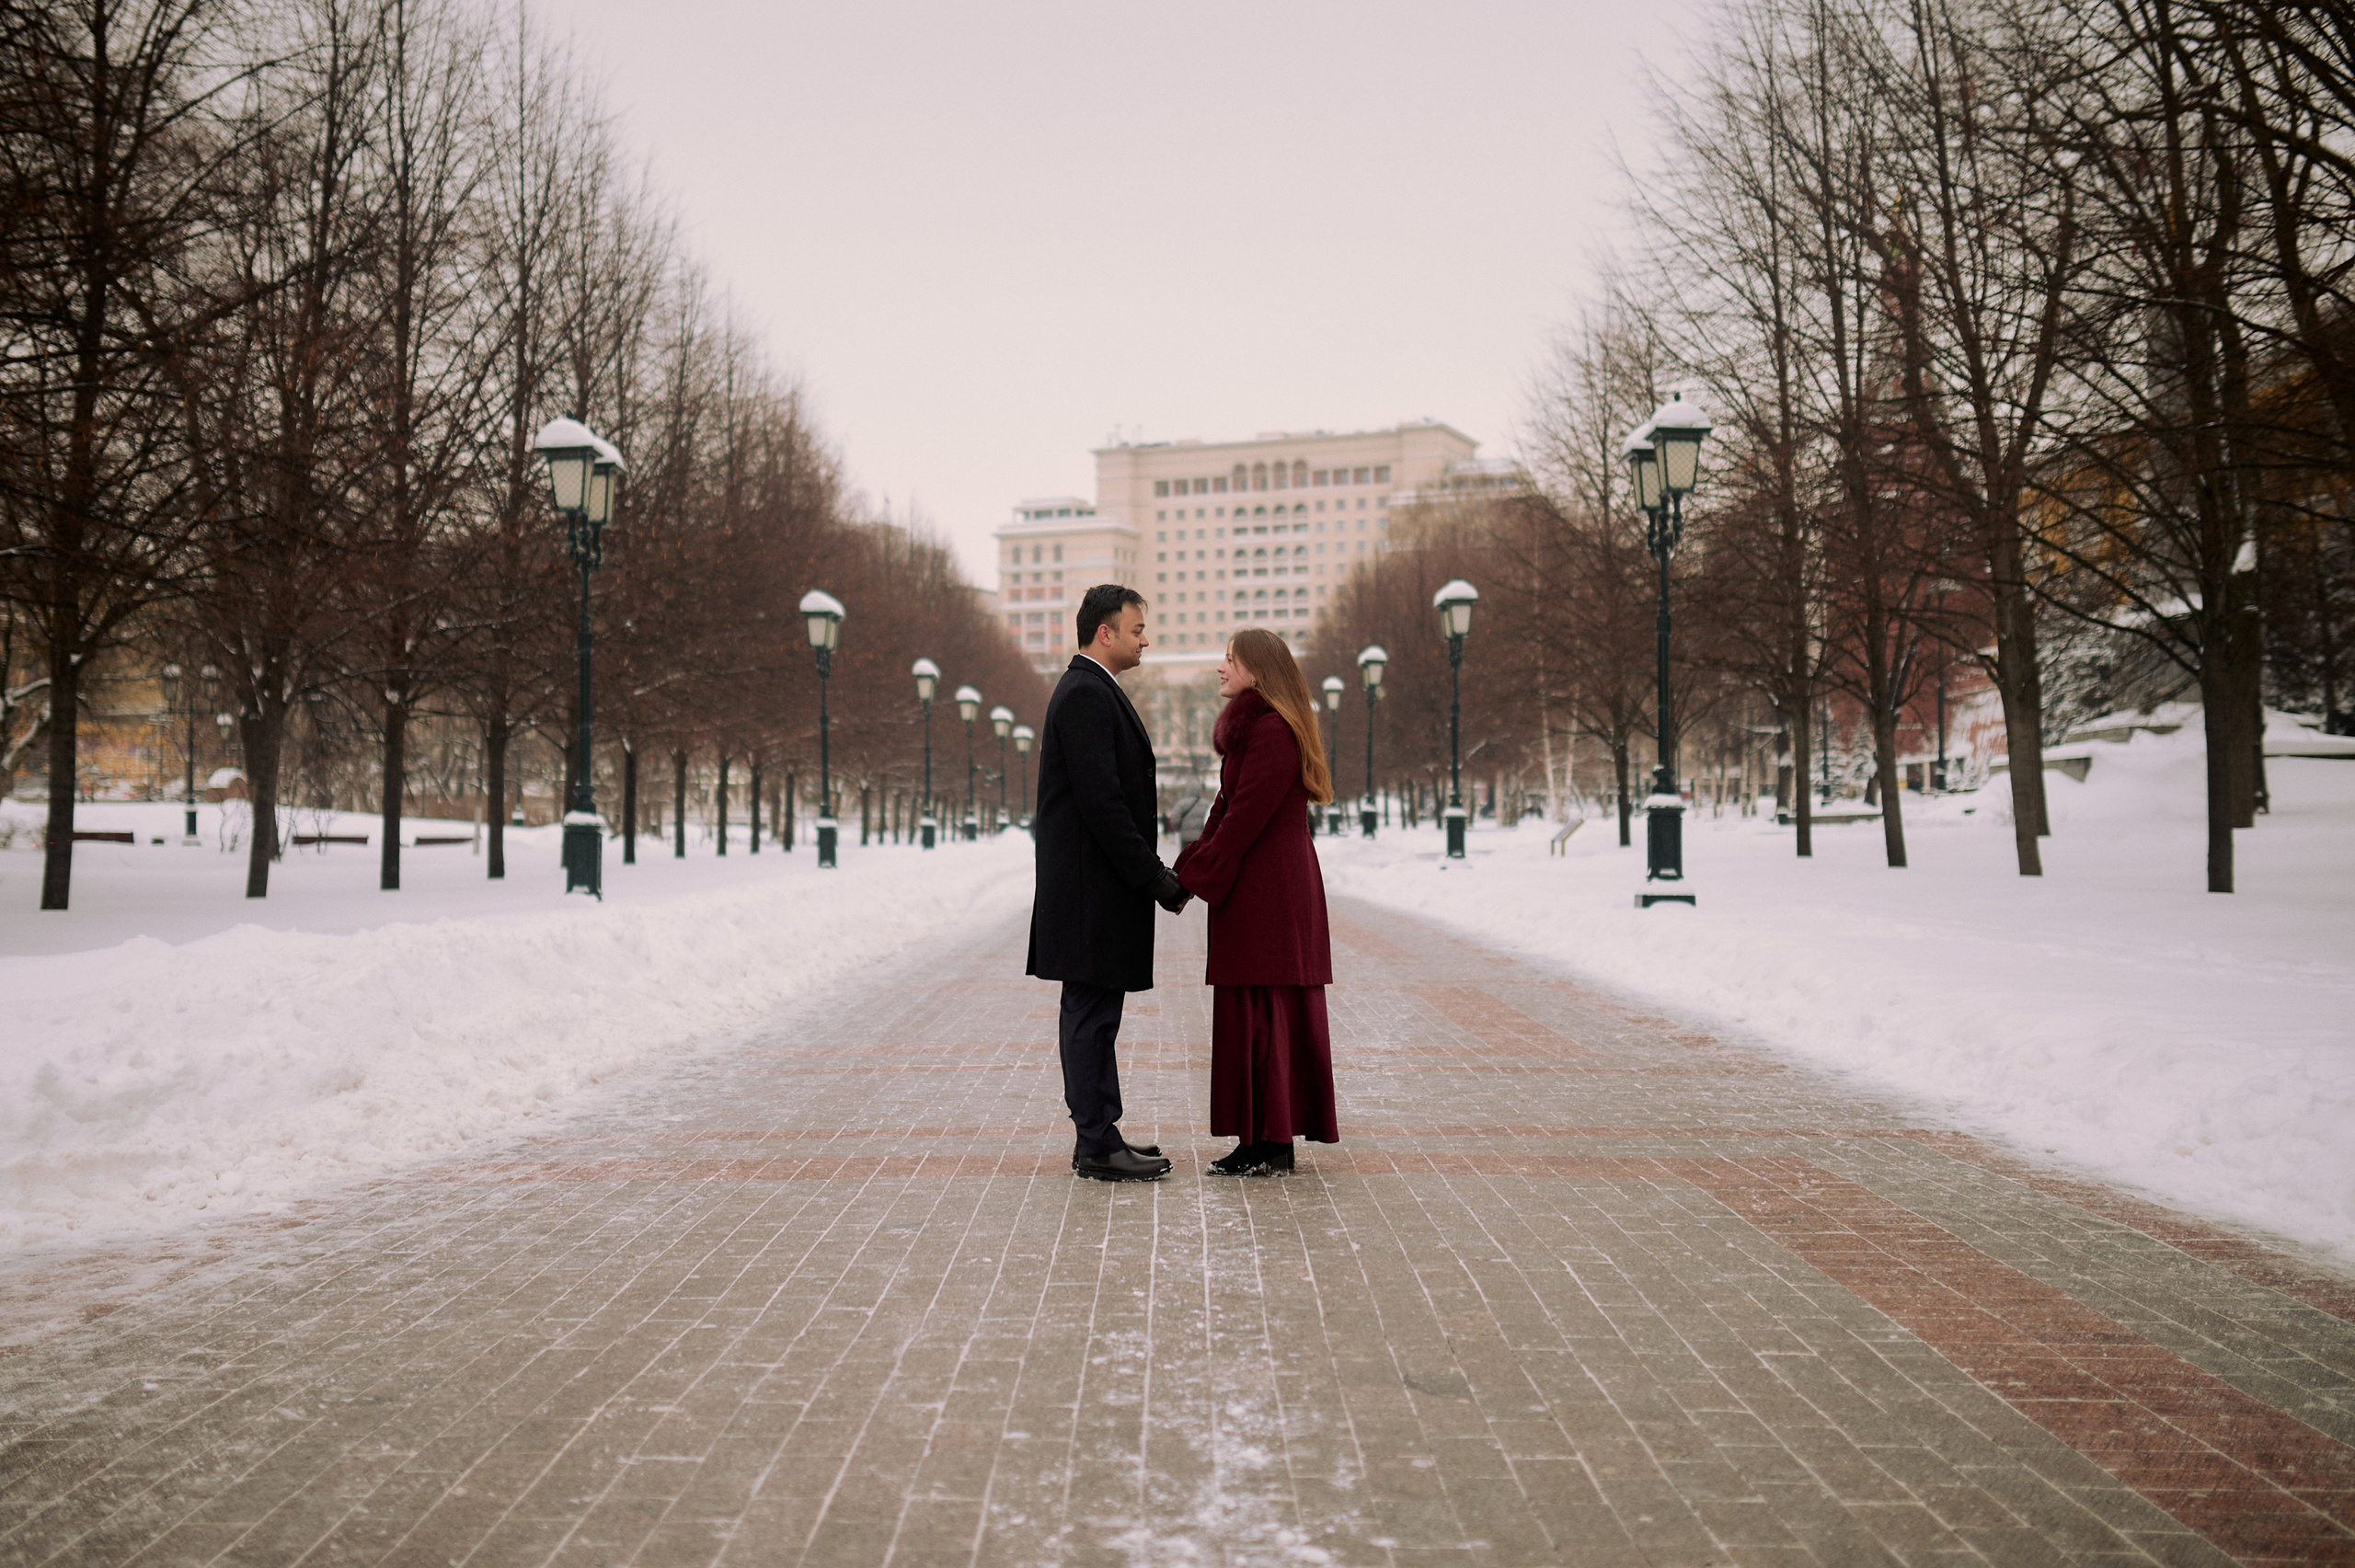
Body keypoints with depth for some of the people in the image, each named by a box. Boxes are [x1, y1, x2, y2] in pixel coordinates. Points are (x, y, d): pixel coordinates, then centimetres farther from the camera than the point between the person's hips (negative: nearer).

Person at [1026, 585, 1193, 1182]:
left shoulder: (1091, 691, 18)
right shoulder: (1085, 695, -15)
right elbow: (1101, 801, -22)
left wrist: (1152, 870, 15)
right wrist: (1153, 876, -18)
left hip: (1097, 884, 11)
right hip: (1093, 887, -11)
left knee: (1091, 1015, 13)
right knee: (1091, 1014, -4)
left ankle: (1097, 1134, 21)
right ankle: (1097, 1146, 3)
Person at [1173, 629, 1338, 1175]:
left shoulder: (1272, 731, -15)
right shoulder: (1252, 727, 17)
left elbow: (1244, 816, -19)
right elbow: (1227, 810, 16)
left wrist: (1196, 878, -12)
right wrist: (1187, 867, 8)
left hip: (1268, 890, -10)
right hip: (1256, 888, 10)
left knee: (1261, 1012, -5)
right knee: (1255, 1013, 11)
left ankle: (1270, 1146, 2)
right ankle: (1266, 1141, 18)